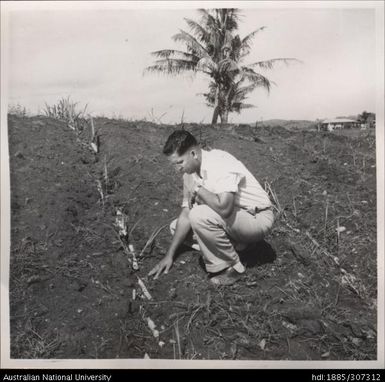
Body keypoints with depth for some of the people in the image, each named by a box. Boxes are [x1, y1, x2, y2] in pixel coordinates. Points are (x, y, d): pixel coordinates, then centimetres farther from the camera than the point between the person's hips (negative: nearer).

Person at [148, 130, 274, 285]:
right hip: (232, 218, 9)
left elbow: (224, 208, -41)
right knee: (176, 226, 6)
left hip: (257, 218, -8)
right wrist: (170, 255, -1)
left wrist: (198, 189, -23)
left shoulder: (220, 163, -27)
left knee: (200, 215, -31)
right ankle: (235, 244, 8)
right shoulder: (190, 173, -2)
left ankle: (231, 267, -11)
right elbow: (186, 215, 2)